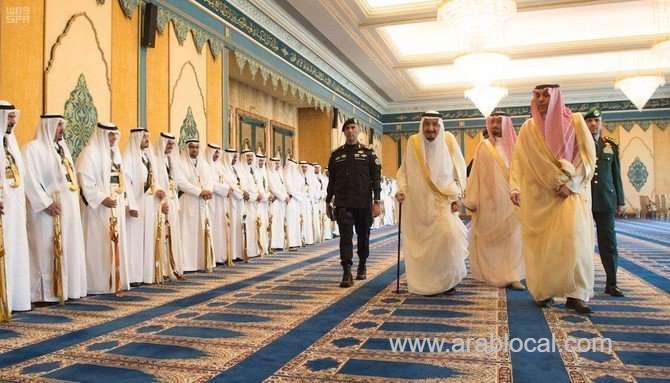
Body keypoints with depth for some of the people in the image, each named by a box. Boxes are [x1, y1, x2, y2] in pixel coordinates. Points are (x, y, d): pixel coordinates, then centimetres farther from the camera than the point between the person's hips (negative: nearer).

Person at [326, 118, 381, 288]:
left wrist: (376, 201, -9)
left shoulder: (368, 153, 4)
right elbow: (332, 180, 12)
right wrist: (328, 202, 11)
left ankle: (362, 266, 31)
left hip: (364, 203, 0)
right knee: (346, 237, -9)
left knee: (363, 236, 11)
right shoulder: (336, 154, 9)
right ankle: (347, 273, -11)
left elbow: (376, 178, -1)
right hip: (343, 203, 0)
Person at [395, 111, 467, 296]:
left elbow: (459, 170, 2)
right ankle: (428, 282, 15)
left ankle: (448, 279, 3)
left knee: (448, 234, -17)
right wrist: (402, 189, -6)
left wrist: (457, 196, -4)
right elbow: (404, 170, 8)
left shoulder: (448, 140, -5)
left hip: (442, 200, -1)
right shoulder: (413, 142, -4)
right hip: (419, 202, 1)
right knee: (423, 242, 0)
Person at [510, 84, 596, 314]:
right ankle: (543, 291, 15)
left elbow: (588, 155, -3)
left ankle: (575, 294, -12)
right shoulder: (528, 128, 7)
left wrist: (570, 183, -14)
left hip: (571, 190, -2)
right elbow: (518, 160, 3)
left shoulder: (575, 121, 2)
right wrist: (515, 187, -12)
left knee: (573, 235, -18)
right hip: (539, 193, 2)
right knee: (540, 243, 1)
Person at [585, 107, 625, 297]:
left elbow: (616, 175, 13)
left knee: (609, 242, 4)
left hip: (606, 201, 2)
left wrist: (620, 201, 9)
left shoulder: (611, 146, 11)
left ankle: (611, 283, 12)